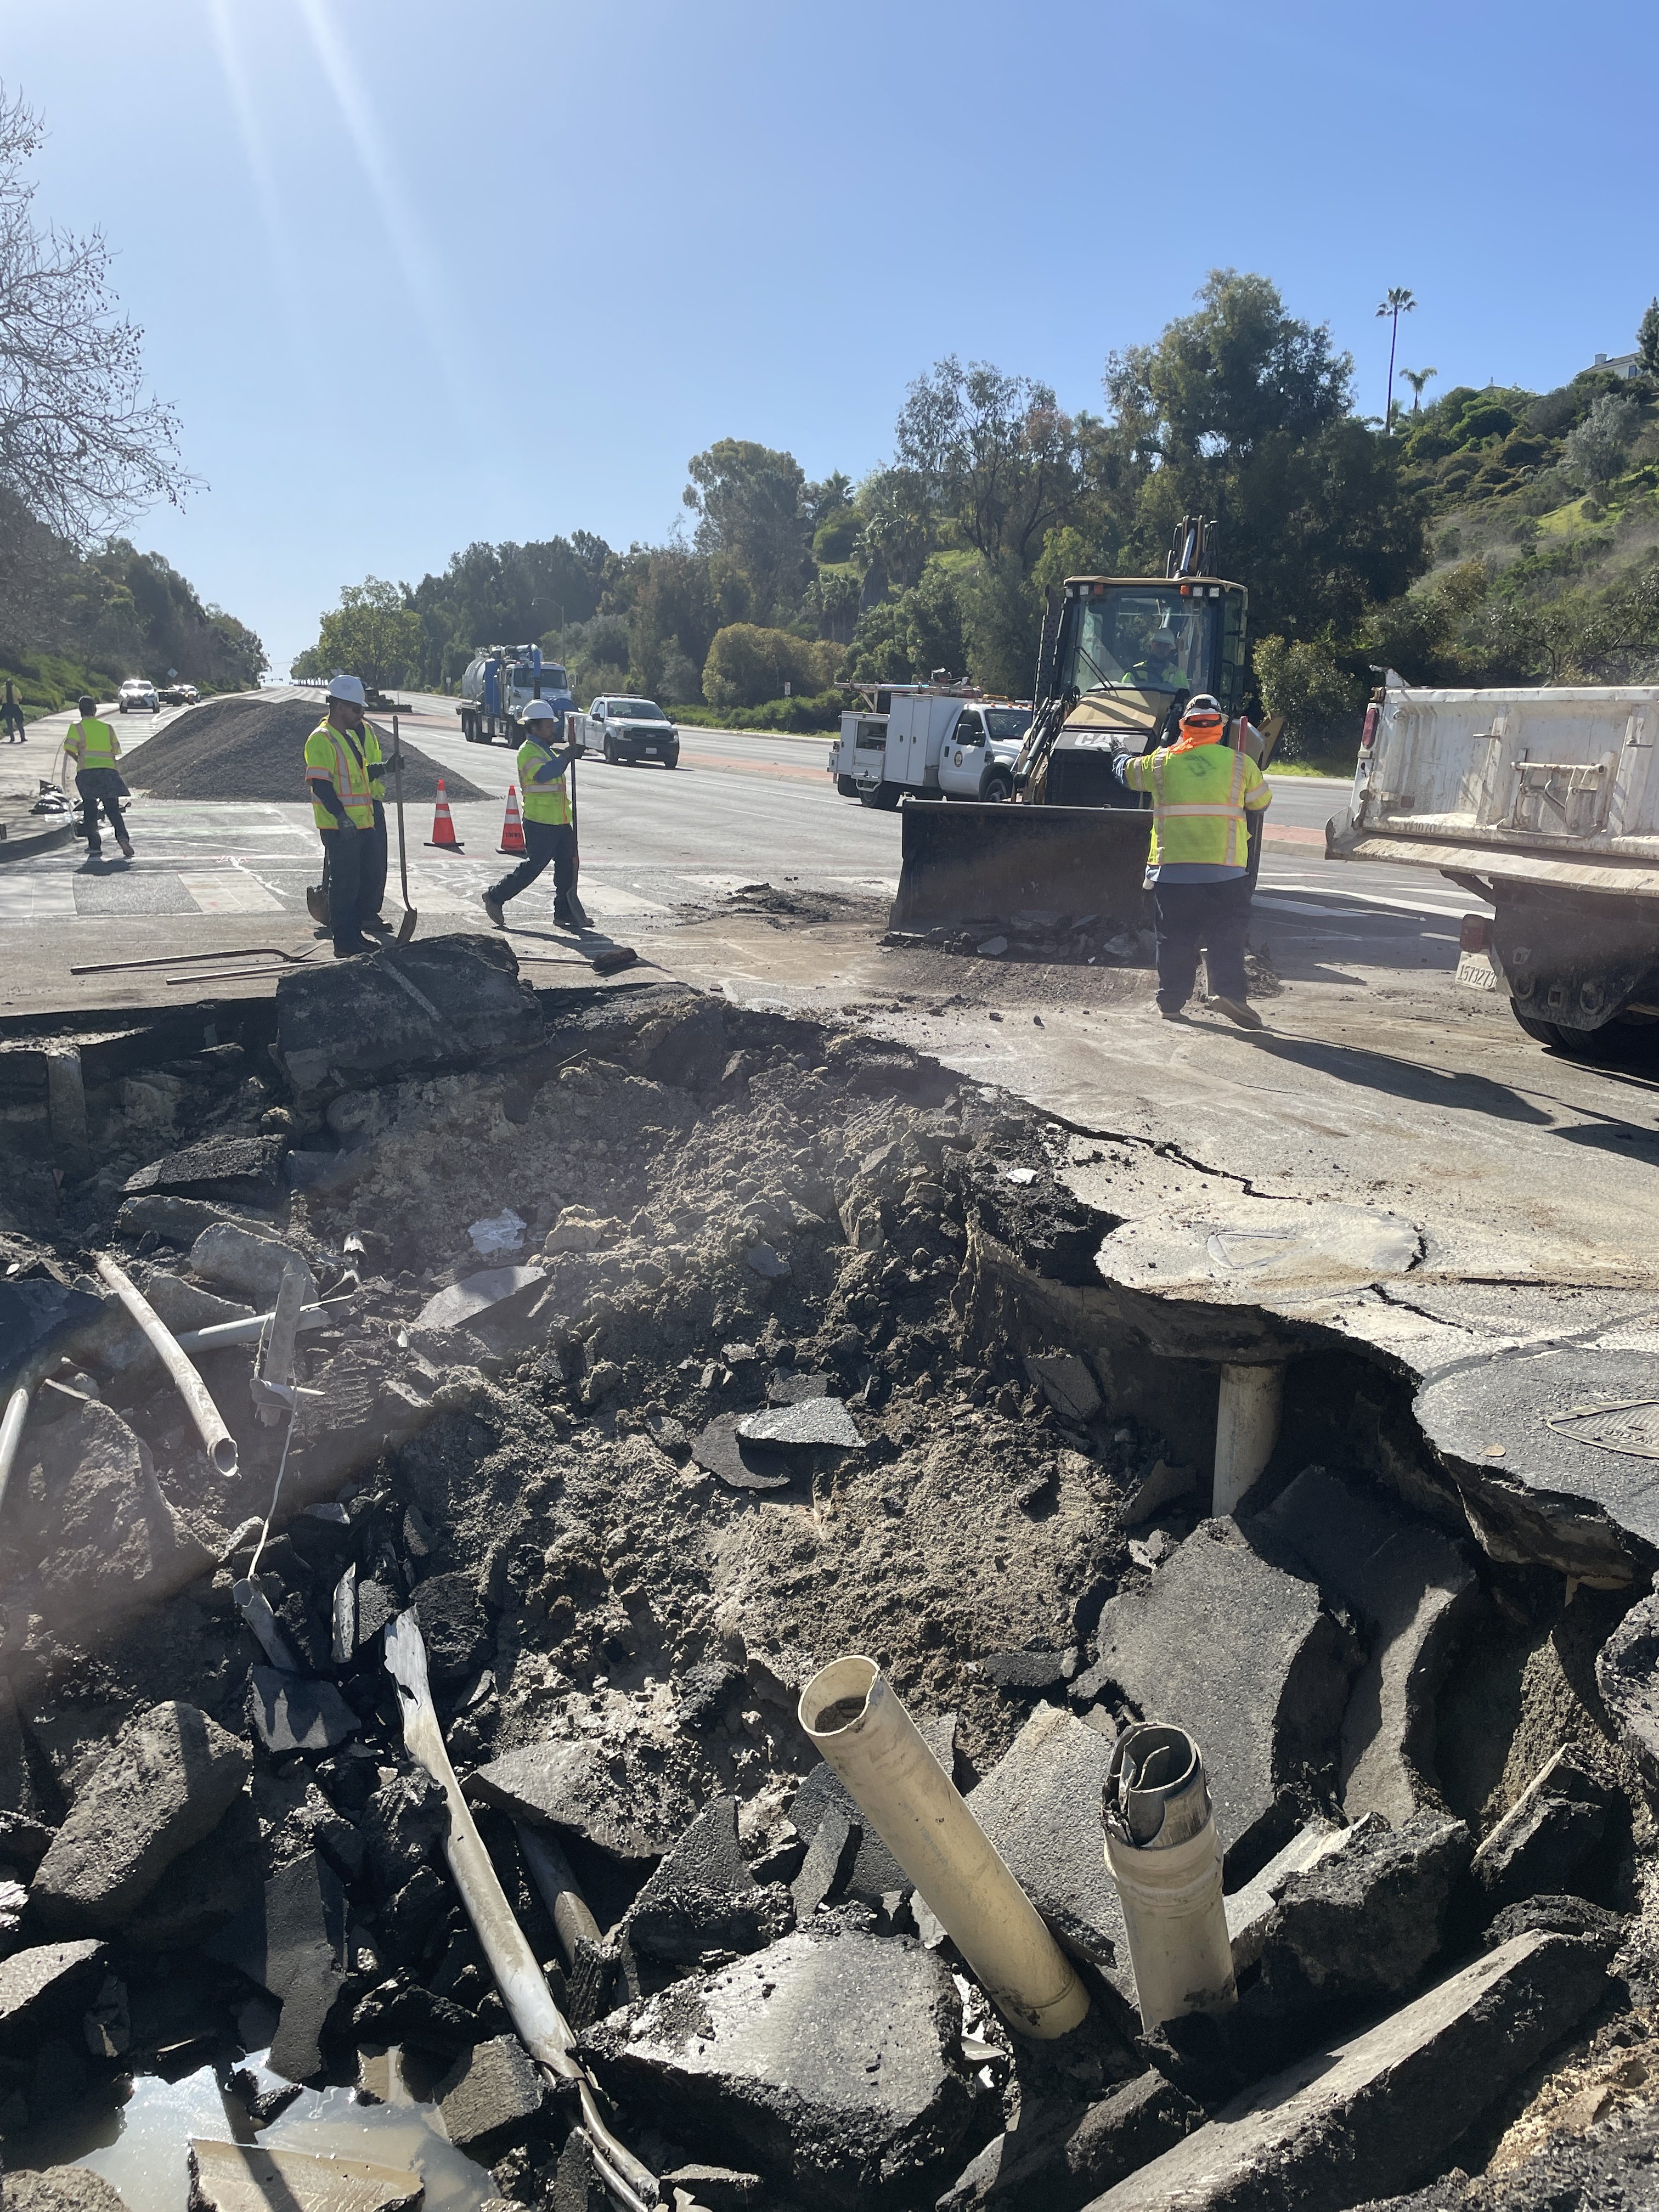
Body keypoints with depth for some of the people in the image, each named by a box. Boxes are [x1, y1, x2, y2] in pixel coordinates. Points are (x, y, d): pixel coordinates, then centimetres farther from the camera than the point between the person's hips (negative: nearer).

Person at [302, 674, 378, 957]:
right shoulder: (322, 739, -12)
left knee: (360, 882, 14)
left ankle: (355, 935, 24)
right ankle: (344, 944, -1)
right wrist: (341, 817, -25)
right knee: (344, 884, -6)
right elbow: (320, 783, -20)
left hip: (361, 825, 9)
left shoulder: (352, 736, 18)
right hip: (339, 827, -9)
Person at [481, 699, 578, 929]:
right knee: (533, 866, -6)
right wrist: (567, 756, -34)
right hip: (540, 822, -9)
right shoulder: (528, 751, -12)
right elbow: (543, 774, -31)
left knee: (568, 866, 6)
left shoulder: (546, 749, 18)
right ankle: (495, 897, 7)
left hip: (560, 821, 9)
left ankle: (564, 912, 12)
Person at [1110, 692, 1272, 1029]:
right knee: (1227, 934, 2)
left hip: (1171, 868, 1)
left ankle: (1171, 1001, 12)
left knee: (1175, 937, 9)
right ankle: (1228, 989, -15)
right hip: (1224, 868, -1)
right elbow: (1261, 801, 18)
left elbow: (1126, 773, 24)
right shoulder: (1239, 763, 4)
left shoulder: (1162, 762, 5)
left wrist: (1122, 758, 47)